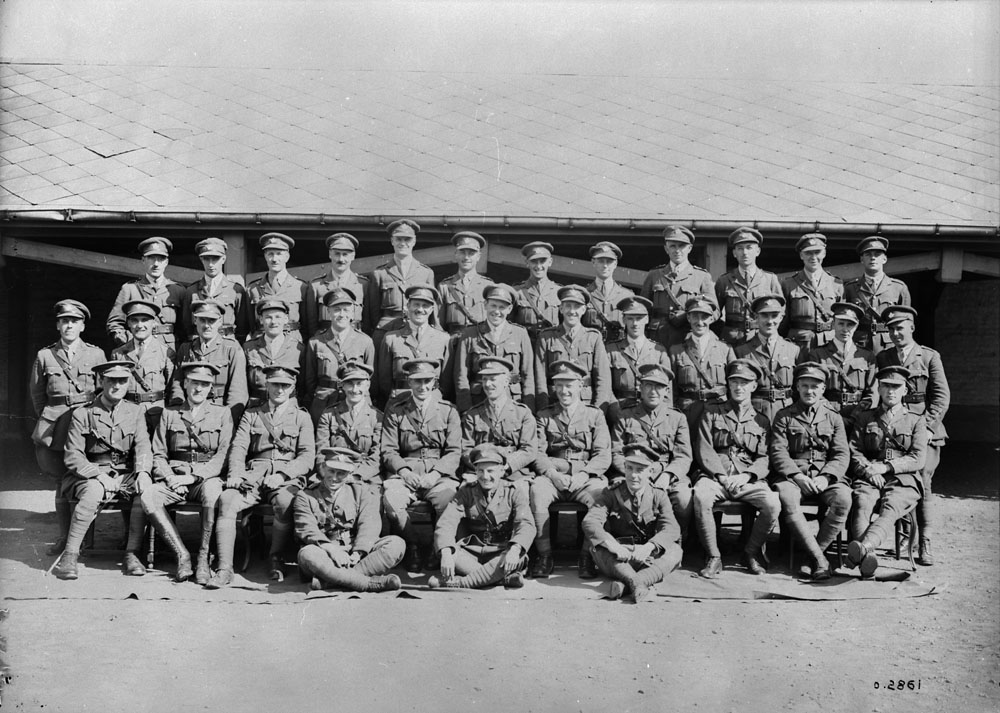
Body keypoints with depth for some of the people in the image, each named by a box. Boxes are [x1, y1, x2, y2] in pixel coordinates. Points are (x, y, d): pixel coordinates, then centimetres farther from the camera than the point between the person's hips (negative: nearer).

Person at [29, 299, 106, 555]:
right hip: (55, 429, 1)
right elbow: (36, 394, 18)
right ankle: (64, 538, 15)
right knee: (62, 485, 3)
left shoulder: (96, 354, 6)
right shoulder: (44, 356, 8)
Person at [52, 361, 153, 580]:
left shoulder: (135, 413, 11)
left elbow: (143, 447, -1)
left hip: (125, 476, 2)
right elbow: (73, 458, -5)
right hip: (89, 476, -2)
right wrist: (99, 475, -21)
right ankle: (69, 555, -30)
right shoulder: (82, 414, 2)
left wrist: (142, 472, -23)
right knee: (94, 491, -37)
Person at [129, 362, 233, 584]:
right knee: (146, 495, -28)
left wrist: (193, 476, -13)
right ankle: (182, 555, -23)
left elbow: (223, 455, -2)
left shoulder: (222, 413, 10)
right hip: (174, 479, 3)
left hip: (207, 479, -2)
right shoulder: (169, 414, 16)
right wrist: (170, 478, -8)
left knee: (212, 491, -38)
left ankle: (203, 557, -25)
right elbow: (158, 454, 12)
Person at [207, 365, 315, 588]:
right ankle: (224, 568, -28)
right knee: (226, 499, -29)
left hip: (287, 477, -2)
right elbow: (238, 447, 9)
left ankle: (276, 559, -14)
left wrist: (282, 475, -14)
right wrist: (235, 474, -12)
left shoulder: (301, 417, 16)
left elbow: (307, 457, 4)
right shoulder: (251, 415, 22)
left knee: (284, 502, -36)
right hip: (254, 475, 2)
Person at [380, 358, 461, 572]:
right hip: (404, 472, 1)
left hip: (440, 473, -1)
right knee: (390, 499, -33)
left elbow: (454, 452, 4)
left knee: (448, 498, -35)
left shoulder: (448, 411, 11)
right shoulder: (394, 411, 12)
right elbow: (388, 450, 7)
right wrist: (404, 470, -12)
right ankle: (414, 547, -12)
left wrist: (436, 473, -13)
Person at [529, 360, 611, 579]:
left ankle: (588, 555, -24)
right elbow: (537, 453, 5)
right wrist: (552, 474, -15)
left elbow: (603, 456, 3)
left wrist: (582, 475, -15)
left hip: (587, 477, -1)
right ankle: (544, 555, -24)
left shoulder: (595, 415, 13)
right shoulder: (544, 416, 17)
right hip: (553, 476, 1)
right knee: (537, 489, -33)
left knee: (599, 492, -35)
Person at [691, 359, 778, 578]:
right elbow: (704, 450, 4)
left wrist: (746, 475, -12)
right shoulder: (712, 413, 14)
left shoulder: (761, 421, 19)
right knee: (701, 497, -36)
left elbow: (764, 459, 8)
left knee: (772, 504, -29)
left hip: (749, 479, 1)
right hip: (714, 475, -1)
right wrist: (722, 476, -10)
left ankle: (752, 552, -2)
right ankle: (713, 557, -19)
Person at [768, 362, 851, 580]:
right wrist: (797, 475, -16)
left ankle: (817, 550, -16)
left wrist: (826, 477, -13)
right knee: (787, 499, -35)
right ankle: (819, 558, -30)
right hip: (793, 475, -1)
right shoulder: (784, 416, 11)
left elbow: (842, 455, 5)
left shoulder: (833, 416, 14)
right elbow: (778, 451, 0)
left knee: (843, 499, -32)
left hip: (827, 476, 1)